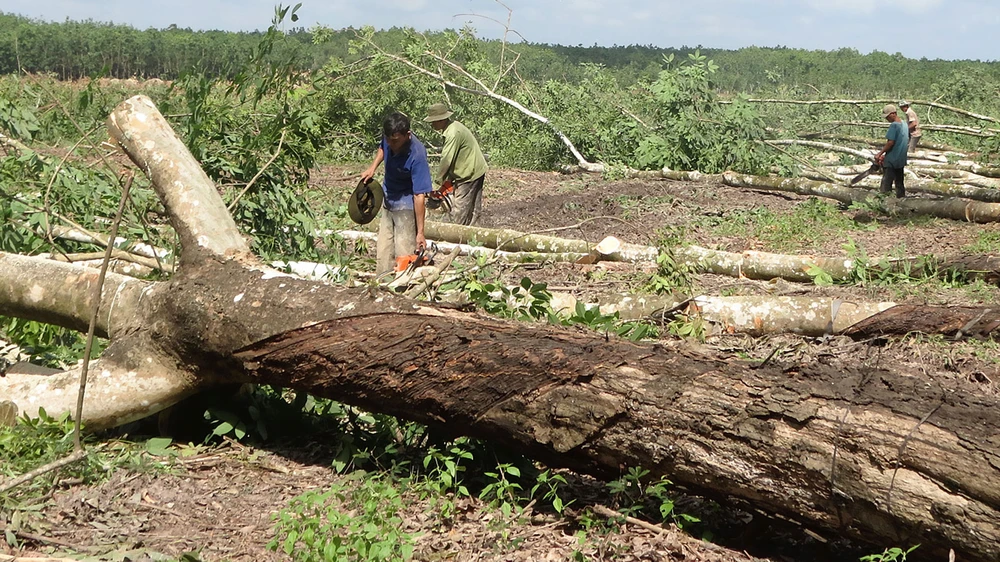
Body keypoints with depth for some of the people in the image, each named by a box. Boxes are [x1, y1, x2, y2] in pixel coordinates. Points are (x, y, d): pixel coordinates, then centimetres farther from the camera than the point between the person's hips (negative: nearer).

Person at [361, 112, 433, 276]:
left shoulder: (417, 155, -32)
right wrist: (373, 167, -2)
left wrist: (420, 232, -27)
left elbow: (419, 195, -30)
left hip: (405, 205, -7)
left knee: (404, 254, -10)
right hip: (387, 199, 7)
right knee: (383, 253, 11)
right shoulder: (389, 137, -13)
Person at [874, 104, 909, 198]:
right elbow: (907, 140, 17)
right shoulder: (904, 123, 10)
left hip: (892, 160, -9)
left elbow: (890, 142, -22)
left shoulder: (894, 125, -17)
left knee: (886, 183, -5)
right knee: (899, 183, 16)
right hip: (901, 160, 9)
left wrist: (879, 154, -16)